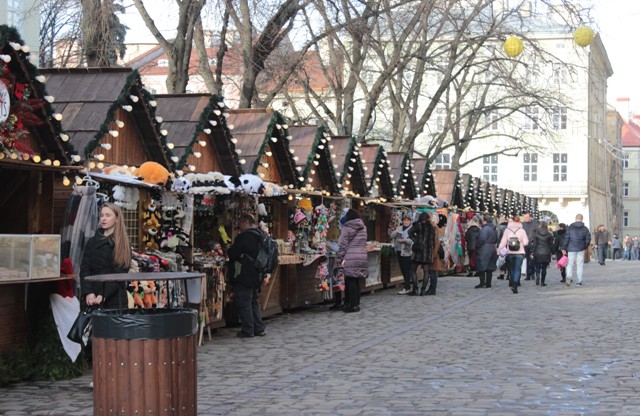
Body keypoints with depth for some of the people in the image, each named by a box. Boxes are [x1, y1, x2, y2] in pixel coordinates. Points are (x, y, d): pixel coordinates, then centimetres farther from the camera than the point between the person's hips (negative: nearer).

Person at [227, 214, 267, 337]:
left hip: (244, 276, -9)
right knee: (253, 301, 17)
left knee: (243, 302, -2)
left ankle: (248, 330, -1)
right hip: (257, 275, 9)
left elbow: (232, 253, -16)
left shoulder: (244, 236, -17)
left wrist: (229, 250, 7)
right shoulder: (260, 236, 11)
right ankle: (259, 328, 17)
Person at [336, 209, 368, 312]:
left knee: (350, 281, -2)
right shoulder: (363, 228, 12)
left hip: (350, 259, -6)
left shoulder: (346, 228, -6)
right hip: (362, 257, 6)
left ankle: (352, 305, -3)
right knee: (357, 281, 12)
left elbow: (343, 245, -7)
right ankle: (356, 303, 15)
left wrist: (339, 259, -3)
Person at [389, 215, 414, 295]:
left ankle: (406, 288, -2)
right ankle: (408, 286, 22)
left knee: (407, 270, -5)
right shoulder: (399, 228, 13)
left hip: (407, 252, -7)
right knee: (403, 270, 12)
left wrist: (405, 240, -25)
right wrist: (396, 231, -12)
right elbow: (391, 236, 6)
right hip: (399, 252, 7)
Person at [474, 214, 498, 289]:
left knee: (481, 267, -4)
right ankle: (488, 283, 12)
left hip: (484, 250, -9)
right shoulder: (494, 229, 12)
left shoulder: (485, 229, -16)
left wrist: (477, 246, -10)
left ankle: (482, 283, -7)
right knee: (489, 268, 10)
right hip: (492, 249, 9)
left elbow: (482, 239, -22)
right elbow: (496, 240, 18)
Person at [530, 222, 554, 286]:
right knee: (544, 268, 9)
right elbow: (551, 245, 4)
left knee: (537, 267, 8)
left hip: (537, 254, -1)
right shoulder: (549, 235, 1)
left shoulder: (536, 233, -3)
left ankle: (537, 276, -21)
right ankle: (542, 282, 8)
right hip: (546, 254, 1)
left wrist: (532, 252, -1)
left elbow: (533, 244, -5)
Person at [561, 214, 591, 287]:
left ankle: (569, 276, -18)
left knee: (570, 264, 6)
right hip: (581, 250, 1)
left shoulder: (570, 228, -2)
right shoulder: (585, 229, 2)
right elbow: (588, 239, 4)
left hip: (571, 249, -1)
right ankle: (578, 281, 5)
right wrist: (584, 247, 19)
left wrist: (564, 248, 2)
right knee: (580, 265, 6)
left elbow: (566, 238, -4)